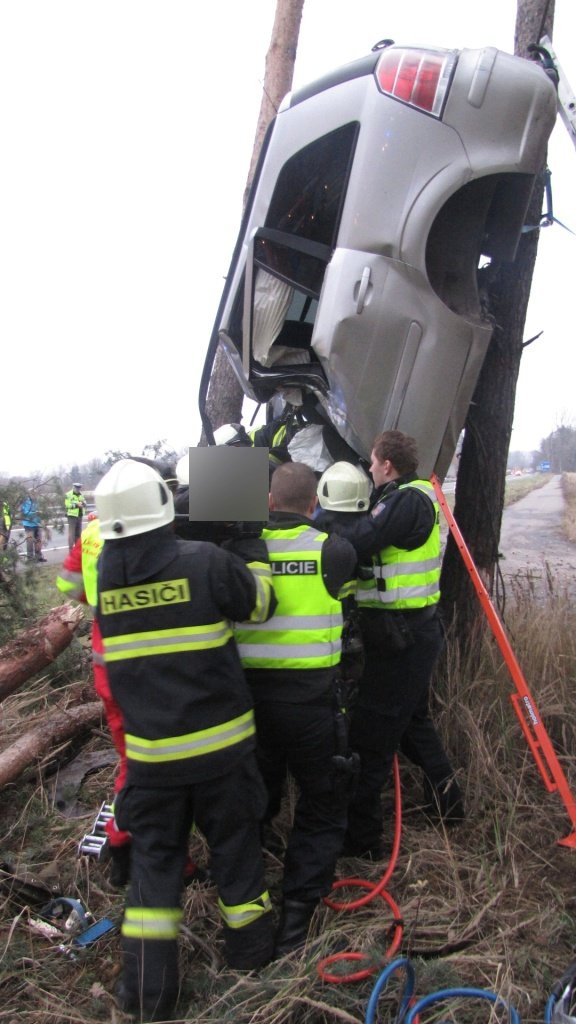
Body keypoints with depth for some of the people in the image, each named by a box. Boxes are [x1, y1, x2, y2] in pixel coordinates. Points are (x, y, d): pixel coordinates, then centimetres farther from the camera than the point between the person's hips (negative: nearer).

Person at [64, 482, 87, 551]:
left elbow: (85, 504, 16)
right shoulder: (68, 495, -9)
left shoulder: (81, 494, 14)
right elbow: (67, 505, -19)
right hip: (72, 516, -7)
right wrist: (76, 504, -20)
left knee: (78, 533, 13)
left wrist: (83, 503, -7)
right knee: (72, 533, -7)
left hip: (79, 515, 7)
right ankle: (71, 548, -4)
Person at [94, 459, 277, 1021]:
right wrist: (254, 550, 10)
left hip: (150, 749, 3)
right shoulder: (205, 561, -17)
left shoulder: (105, 571, -5)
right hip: (220, 741, -2)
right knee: (234, 839, 18)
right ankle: (247, 942, 38)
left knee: (154, 852, 17)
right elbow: (259, 603, -3)